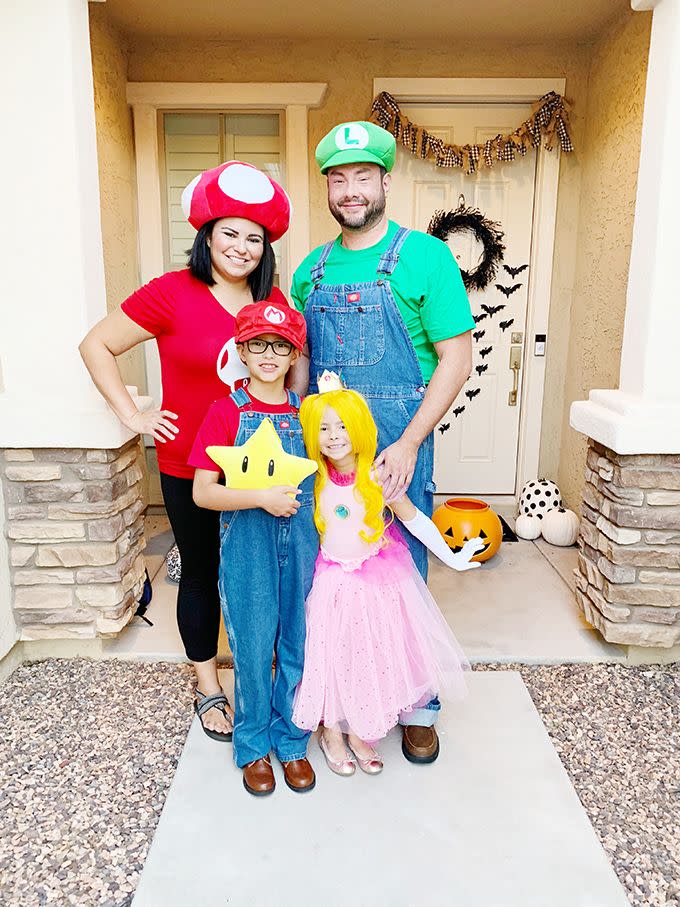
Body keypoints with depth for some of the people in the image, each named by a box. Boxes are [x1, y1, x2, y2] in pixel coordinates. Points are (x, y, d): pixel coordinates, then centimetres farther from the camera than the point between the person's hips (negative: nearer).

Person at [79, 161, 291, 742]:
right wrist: (133, 416, -9)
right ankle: (208, 688, 34)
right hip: (191, 468, -3)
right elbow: (96, 346, -5)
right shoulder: (172, 293, -11)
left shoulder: (275, 301, 2)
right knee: (201, 572, 13)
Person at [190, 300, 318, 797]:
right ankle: (253, 746, 30)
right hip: (248, 549, -3)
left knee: (298, 645, 12)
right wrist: (262, 498, -20)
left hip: (300, 544, 3)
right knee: (253, 649, 8)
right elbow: (203, 492, -12)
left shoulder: (306, 411, 5)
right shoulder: (227, 412, -7)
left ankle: (292, 742, 33)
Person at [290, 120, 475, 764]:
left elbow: (457, 359, -8)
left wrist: (408, 444, -16)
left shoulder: (424, 256, -4)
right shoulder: (311, 270, 10)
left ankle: (417, 705, 28)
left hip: (397, 446, -4)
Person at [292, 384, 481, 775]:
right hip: (333, 581, 0)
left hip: (377, 578, 0)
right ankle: (332, 731, 31)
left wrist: (451, 557, -3)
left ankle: (359, 733, 31)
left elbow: (414, 519, -6)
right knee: (332, 653, 6)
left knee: (373, 654, 9)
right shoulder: (313, 480, -11)